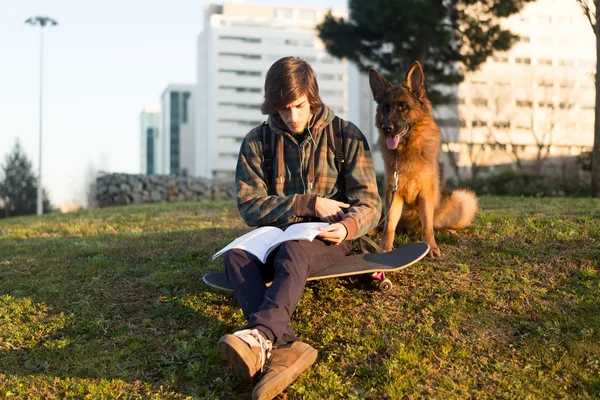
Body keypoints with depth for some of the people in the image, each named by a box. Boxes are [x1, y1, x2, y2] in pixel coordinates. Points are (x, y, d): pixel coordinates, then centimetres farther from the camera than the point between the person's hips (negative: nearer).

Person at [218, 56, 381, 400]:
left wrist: (348, 226, -27)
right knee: (236, 255, -31)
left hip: (328, 235, -2)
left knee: (292, 252, -37)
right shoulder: (257, 141, 3)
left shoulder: (346, 136, 0)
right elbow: (250, 205, -4)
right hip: (276, 233, 2)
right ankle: (285, 345, -53)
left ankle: (263, 335, -61)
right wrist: (310, 203, -16)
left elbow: (369, 203, -3)